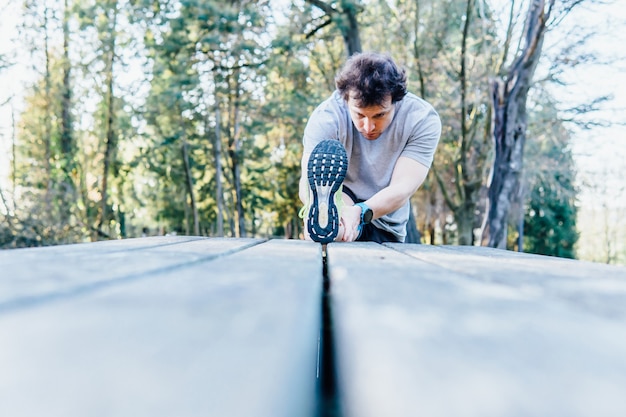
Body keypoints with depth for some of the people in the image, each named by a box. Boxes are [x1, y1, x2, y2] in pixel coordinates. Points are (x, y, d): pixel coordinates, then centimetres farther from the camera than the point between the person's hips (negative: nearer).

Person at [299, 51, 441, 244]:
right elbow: (307, 184, -32)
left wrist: (360, 213, -49)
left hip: (386, 231, 4)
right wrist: (324, 207, -57)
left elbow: (402, 189, -29)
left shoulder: (423, 119, -19)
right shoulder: (326, 116, -21)